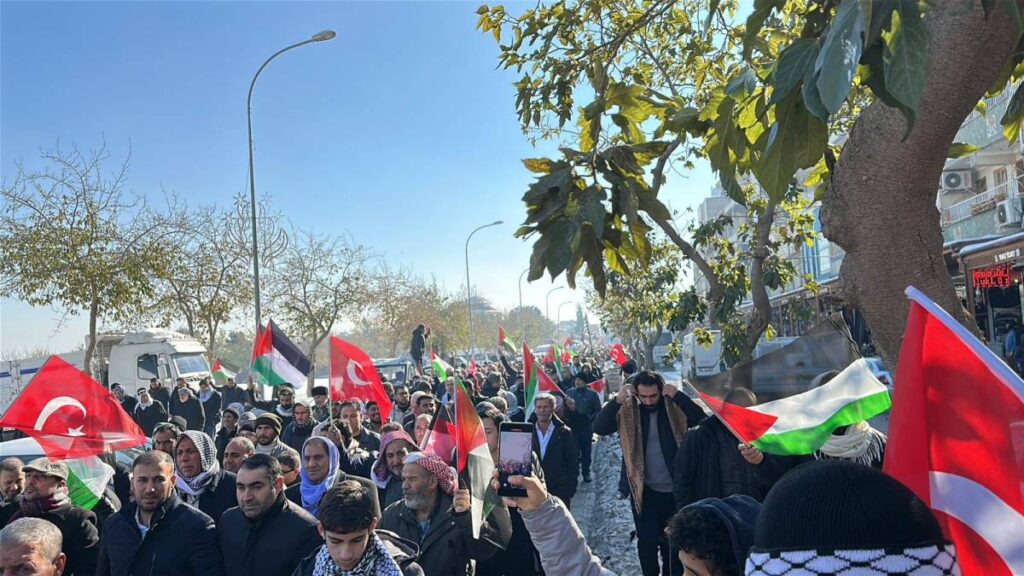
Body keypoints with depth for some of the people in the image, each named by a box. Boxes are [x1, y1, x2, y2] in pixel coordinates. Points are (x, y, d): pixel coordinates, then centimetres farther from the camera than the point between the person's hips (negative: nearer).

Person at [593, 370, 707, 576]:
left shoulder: (675, 407, -5)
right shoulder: (627, 410, -6)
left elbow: (702, 420, -19)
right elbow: (599, 427, -16)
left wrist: (678, 396, -26)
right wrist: (617, 401, -27)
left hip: (674, 488, 1)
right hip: (644, 489, -1)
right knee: (647, 540, 2)